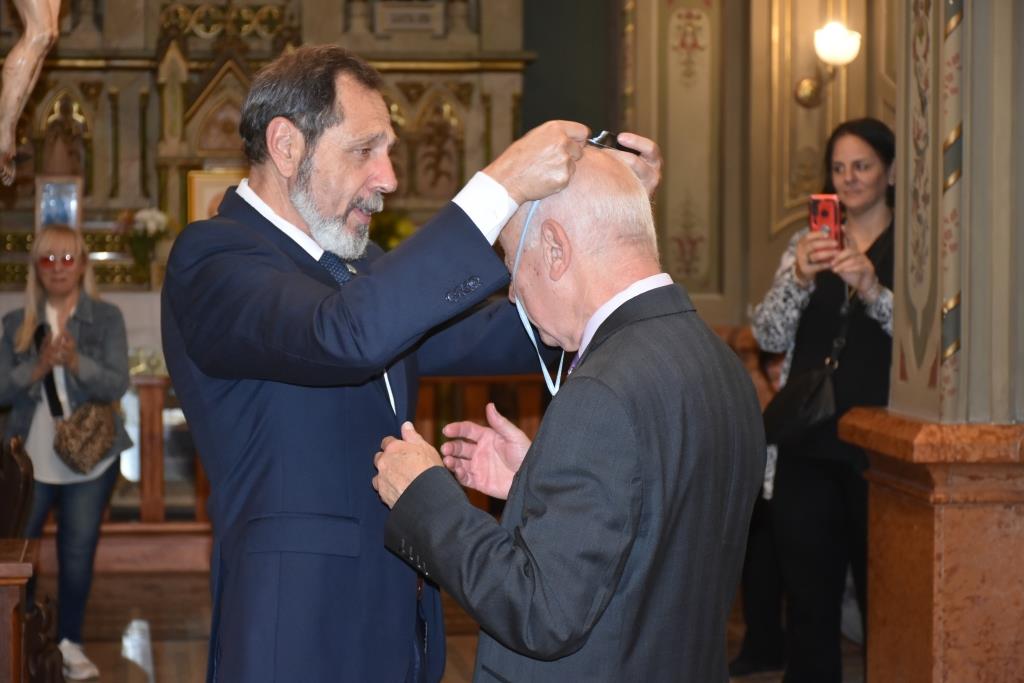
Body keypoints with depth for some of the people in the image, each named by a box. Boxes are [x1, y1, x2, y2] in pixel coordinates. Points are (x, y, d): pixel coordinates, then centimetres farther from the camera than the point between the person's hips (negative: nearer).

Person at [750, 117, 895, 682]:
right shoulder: (808, 244, 12)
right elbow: (769, 337, 2)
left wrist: (872, 289, -25)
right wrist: (799, 277, -16)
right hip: (809, 445, 4)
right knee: (808, 597, 8)